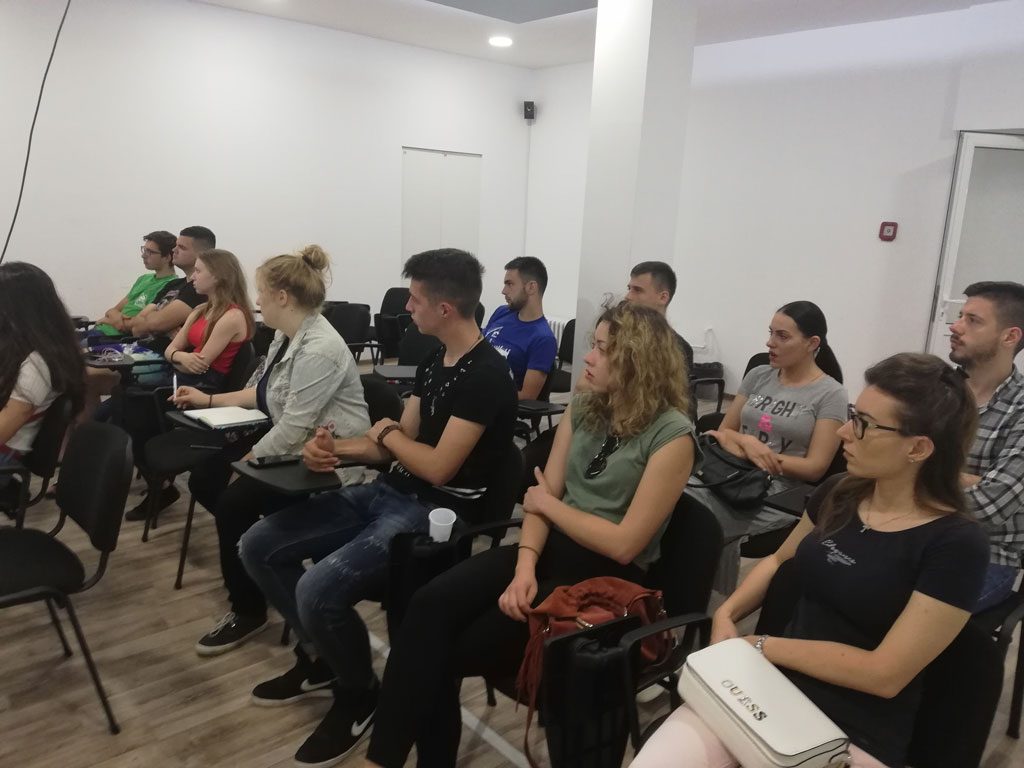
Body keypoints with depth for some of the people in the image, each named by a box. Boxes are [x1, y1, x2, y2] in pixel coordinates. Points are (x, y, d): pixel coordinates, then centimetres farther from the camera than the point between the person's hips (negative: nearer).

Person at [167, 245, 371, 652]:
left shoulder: (319, 350, -26)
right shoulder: (285, 335, 6)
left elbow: (294, 428, -27)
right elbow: (263, 392, 17)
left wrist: (248, 461, -15)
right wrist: (208, 399, 18)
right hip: (292, 447, 10)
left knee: (233, 501, -19)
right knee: (205, 480, 4)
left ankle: (248, 612, 1)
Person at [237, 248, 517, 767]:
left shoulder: (487, 375, -18)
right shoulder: (433, 362, 11)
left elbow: (438, 467, -21)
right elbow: (397, 447, 14)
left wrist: (387, 432, -4)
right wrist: (335, 448, -3)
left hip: (437, 512, -9)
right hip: (390, 491, 10)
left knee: (319, 589, -29)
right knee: (258, 547, 5)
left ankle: (358, 693, 3)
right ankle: (318, 659, 23)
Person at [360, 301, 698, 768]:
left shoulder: (672, 435, -15)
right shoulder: (583, 405, 5)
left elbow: (624, 544, -18)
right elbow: (543, 495, 2)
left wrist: (550, 504, -7)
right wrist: (524, 566, -14)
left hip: (607, 579, -6)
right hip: (551, 549, 6)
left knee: (453, 651, -15)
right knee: (431, 603, -18)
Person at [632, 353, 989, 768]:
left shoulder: (957, 544, -13)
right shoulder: (838, 493, 4)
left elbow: (884, 674, -16)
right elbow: (780, 558, 21)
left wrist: (763, 645, -11)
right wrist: (726, 613, 5)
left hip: (852, 734, -5)